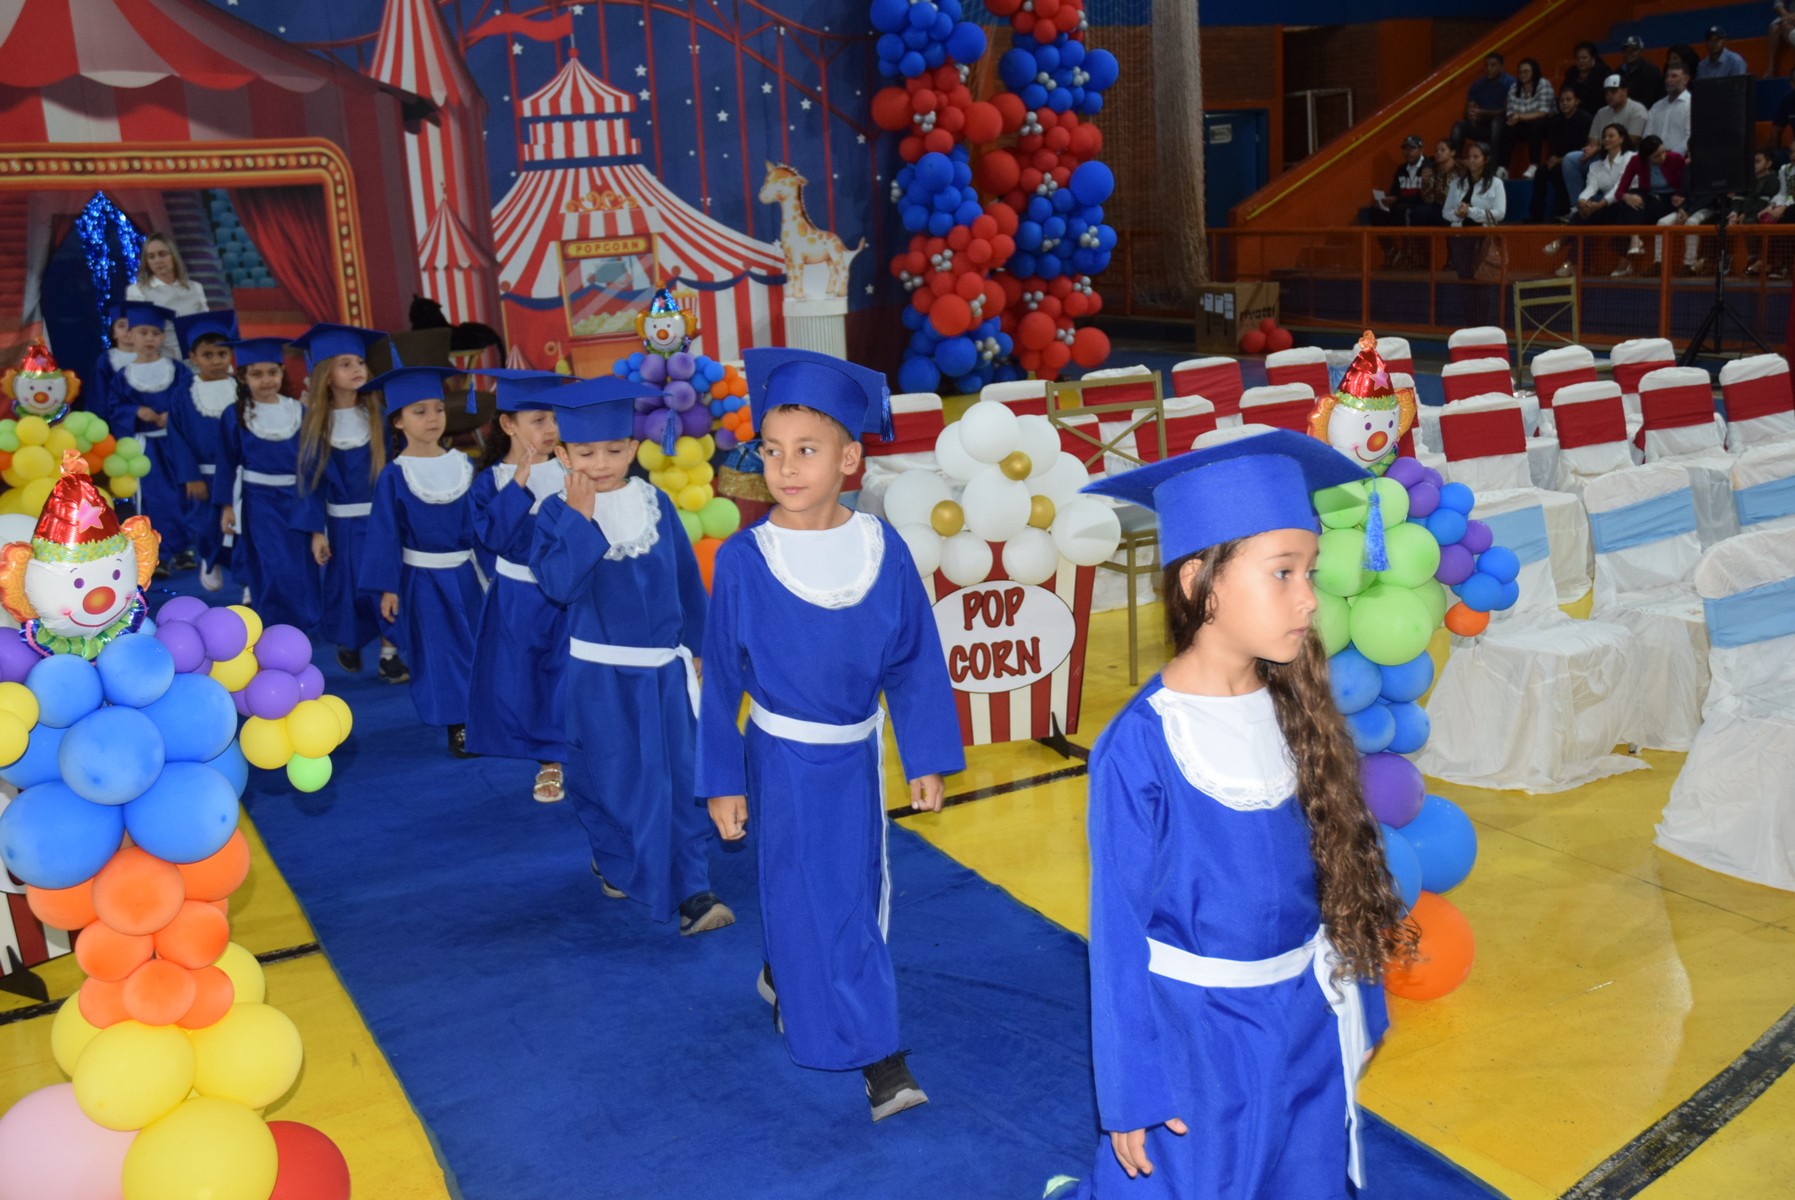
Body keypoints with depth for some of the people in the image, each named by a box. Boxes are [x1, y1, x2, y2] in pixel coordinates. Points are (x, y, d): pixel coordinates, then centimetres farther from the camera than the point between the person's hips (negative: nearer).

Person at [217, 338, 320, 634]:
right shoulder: (235, 416, -3)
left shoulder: (299, 412, 3)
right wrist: (226, 506, -4)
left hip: (296, 499, 3)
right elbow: (227, 463, 0)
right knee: (276, 571, -7)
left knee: (301, 570, 4)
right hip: (259, 501, -2)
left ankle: (299, 621, 20)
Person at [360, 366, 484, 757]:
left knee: (474, 649, 12)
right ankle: (457, 723, 13)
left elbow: (481, 521, 6)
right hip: (423, 579, -4)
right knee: (441, 652, 4)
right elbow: (386, 534, -8)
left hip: (466, 573, 4)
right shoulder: (394, 475, -11)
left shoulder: (463, 465, 0)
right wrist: (387, 586, -10)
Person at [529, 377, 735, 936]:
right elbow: (560, 584, -22)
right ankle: (615, 862, 37)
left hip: (665, 666, 2)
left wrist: (696, 645, 11)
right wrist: (580, 517, -24)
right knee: (612, 778, 13)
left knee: (680, 778, 0)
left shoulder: (656, 503, 1)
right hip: (599, 673, -1)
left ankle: (691, 890, 3)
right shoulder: (557, 514, -6)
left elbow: (687, 578, 9)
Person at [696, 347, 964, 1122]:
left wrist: (926, 759, 0)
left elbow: (914, 660, -1)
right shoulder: (743, 560, -14)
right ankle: (876, 1056, 18)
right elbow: (721, 679, -6)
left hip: (859, 754, 3)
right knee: (813, 899, 3)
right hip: (784, 760, -3)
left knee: (857, 890, 16)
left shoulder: (883, 549, -9)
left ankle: (782, 978, 44)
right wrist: (723, 782, -4)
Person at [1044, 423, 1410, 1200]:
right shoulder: (1139, 747, -20)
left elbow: (1334, 873, 5)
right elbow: (1119, 928, -13)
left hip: (1307, 1021, 5)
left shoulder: (1294, 710, -4)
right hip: (1200, 1035, -5)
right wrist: (1131, 1093, -9)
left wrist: (1352, 1010, 12)